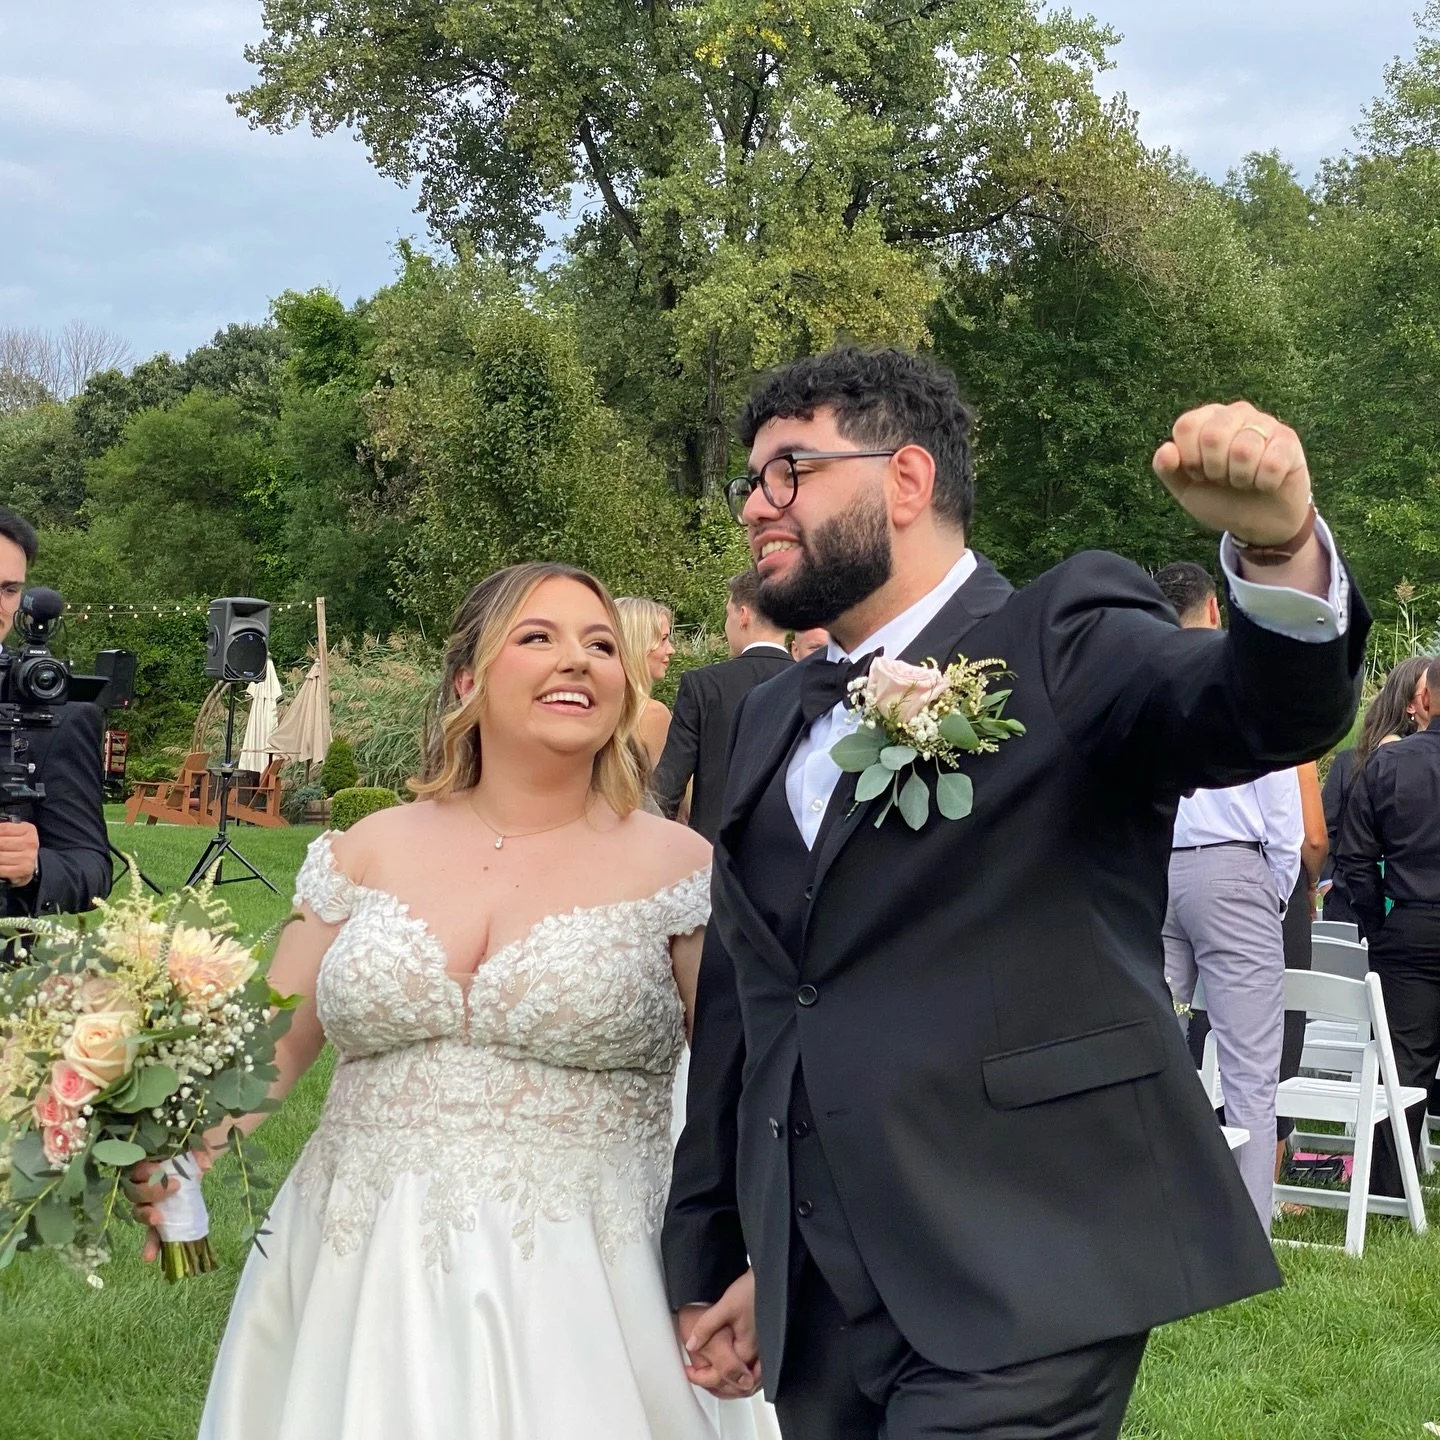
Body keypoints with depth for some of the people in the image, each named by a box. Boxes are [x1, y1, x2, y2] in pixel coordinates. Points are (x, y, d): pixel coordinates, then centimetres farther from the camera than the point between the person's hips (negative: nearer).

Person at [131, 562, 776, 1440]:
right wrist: (184, 1152, -12)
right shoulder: (369, 854, 7)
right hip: (359, 1293, 3)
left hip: (576, 1302, -2)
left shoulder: (675, 867, -1)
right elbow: (270, 1049, 8)